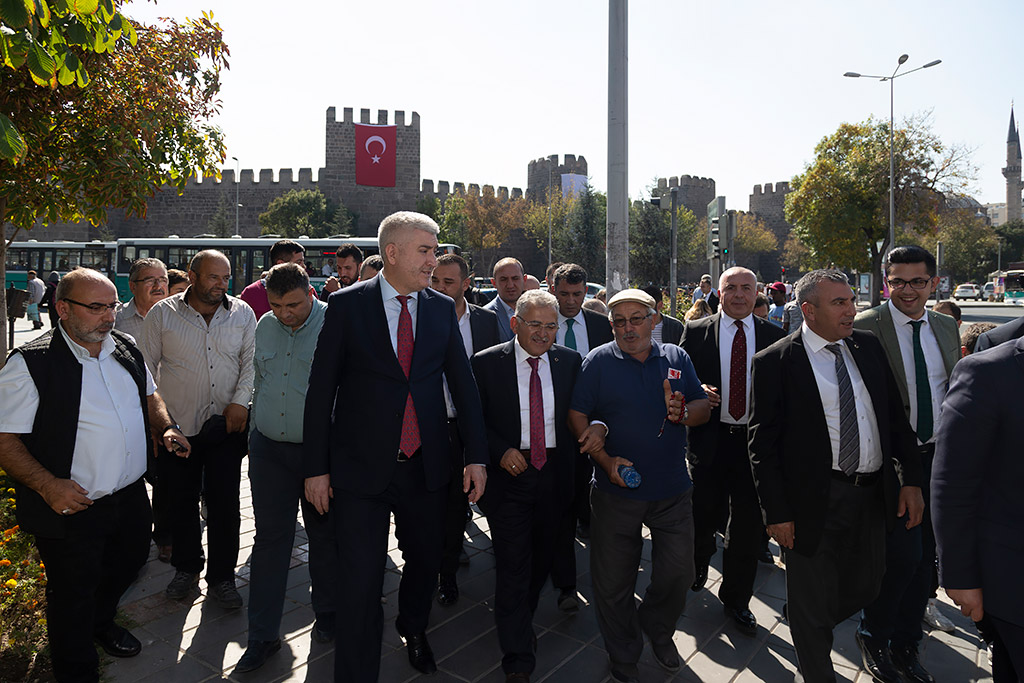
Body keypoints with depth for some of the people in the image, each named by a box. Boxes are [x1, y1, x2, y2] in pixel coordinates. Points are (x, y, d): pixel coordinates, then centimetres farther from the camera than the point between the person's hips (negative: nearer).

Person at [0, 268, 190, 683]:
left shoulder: (125, 349, 3)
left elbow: (148, 395, 19)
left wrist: (166, 428, 1)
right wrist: (48, 485, -26)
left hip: (130, 497, 7)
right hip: (70, 507, -6)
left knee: (127, 565, 27)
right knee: (73, 597, 11)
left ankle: (102, 623, 56)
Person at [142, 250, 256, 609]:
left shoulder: (242, 313, 3)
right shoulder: (162, 314, 0)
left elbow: (252, 361, 2)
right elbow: (146, 367, 4)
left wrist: (241, 401, -10)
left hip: (226, 426, 0)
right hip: (177, 425, 0)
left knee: (225, 504, 2)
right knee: (181, 500, 12)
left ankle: (222, 577, 17)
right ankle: (186, 567, 32)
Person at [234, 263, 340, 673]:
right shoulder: (265, 326, 7)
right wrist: (256, 431, 17)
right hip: (269, 448, 4)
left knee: (325, 536, 11)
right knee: (269, 538, 7)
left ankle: (327, 616, 32)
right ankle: (263, 635, 18)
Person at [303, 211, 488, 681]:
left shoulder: (442, 308, 4)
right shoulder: (346, 305, -5)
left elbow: (464, 385, 7)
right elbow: (321, 389, -4)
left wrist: (476, 456, 3)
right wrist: (317, 466, -6)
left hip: (426, 465, 4)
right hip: (362, 466, -4)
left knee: (425, 562, 21)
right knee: (360, 583, -1)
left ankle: (413, 628, 51)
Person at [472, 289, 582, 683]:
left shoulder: (570, 362, 3)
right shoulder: (487, 363, -6)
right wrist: (501, 451, -16)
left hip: (554, 476, 4)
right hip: (509, 474, -4)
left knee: (541, 561, 19)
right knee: (513, 567, -2)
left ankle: (519, 623, 45)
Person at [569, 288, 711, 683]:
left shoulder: (676, 358, 5)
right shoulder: (598, 361, -2)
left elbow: (704, 408, 5)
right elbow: (578, 416, -5)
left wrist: (683, 412, -17)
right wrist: (605, 459, -16)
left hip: (671, 491, 2)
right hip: (616, 490, -2)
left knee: (679, 571, 9)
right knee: (613, 580, 8)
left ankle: (659, 631, 40)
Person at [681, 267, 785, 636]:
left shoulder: (773, 336, 5)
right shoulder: (696, 332, 1)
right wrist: (697, 391, -16)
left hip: (755, 440, 1)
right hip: (709, 438, -1)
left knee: (748, 524, 7)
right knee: (703, 516, 12)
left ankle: (736, 599, 26)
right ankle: (699, 563, 45)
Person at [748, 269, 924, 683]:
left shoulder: (869, 346, 5)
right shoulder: (775, 363, -12)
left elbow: (895, 415, 10)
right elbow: (763, 445, -12)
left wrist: (912, 478, 4)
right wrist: (776, 513, -14)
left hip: (873, 494, 6)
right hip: (815, 501, -6)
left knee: (865, 590, 21)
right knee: (812, 605, 10)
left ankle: (812, 628, 50)